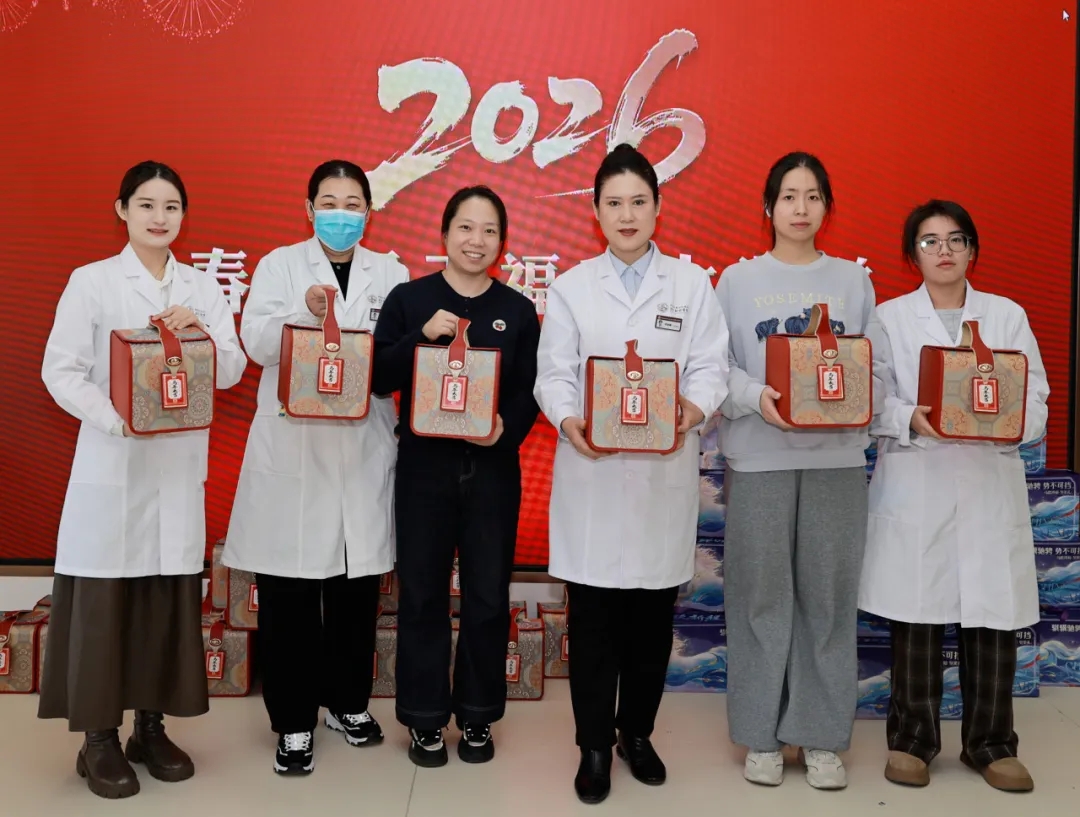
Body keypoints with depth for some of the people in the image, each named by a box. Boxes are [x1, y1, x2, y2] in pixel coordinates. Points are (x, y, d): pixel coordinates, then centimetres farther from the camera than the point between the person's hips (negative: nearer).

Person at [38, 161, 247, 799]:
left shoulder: (203, 288, 10)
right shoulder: (92, 281, 0)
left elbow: (233, 371, 3)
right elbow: (61, 370, -6)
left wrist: (200, 332, -16)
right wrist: (117, 418, -21)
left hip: (181, 465, 3)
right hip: (112, 466, -3)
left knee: (170, 597, 8)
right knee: (103, 599, 1)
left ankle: (151, 727, 23)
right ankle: (100, 740, 15)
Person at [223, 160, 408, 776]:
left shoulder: (390, 273, 11)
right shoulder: (279, 265, 7)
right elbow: (258, 343, -7)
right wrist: (304, 313, -23)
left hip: (362, 450, 2)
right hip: (291, 449, -1)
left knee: (357, 584, 9)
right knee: (288, 589, 0)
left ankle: (348, 701, 28)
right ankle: (294, 720, 15)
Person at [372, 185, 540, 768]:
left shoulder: (519, 310, 6)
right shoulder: (408, 299, 3)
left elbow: (529, 392, 3)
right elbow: (379, 378, -3)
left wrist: (506, 429, -16)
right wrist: (422, 336, -17)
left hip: (493, 468, 1)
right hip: (424, 465, -1)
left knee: (488, 596, 7)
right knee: (422, 593, 6)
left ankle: (477, 716, 25)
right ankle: (425, 717, 22)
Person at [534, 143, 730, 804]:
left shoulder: (692, 284, 8)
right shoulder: (572, 286, 8)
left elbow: (710, 368, 0)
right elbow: (554, 372, 1)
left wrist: (690, 412, -22)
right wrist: (569, 420, -20)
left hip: (665, 471, 1)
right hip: (592, 471, 0)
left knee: (653, 614, 9)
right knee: (593, 615, 4)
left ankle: (637, 732, 29)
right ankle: (594, 746, 19)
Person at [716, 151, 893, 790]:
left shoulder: (854, 280, 11)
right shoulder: (738, 280, 6)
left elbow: (879, 366, 8)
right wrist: (757, 396, -17)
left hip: (837, 456, 2)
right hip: (760, 457, -1)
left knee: (829, 596, 5)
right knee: (761, 596, 3)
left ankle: (823, 737, 18)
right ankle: (762, 736, 17)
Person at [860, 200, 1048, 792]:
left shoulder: (1008, 315, 11)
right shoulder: (890, 317, 7)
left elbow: (1036, 405, 5)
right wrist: (911, 419, -20)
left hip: (991, 488, 2)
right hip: (915, 490, -1)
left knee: (993, 619, 3)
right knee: (917, 617, 3)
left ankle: (990, 743, 20)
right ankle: (912, 740, 19)